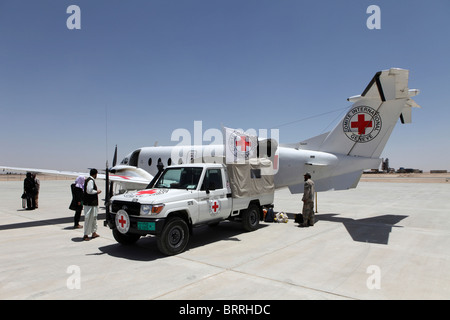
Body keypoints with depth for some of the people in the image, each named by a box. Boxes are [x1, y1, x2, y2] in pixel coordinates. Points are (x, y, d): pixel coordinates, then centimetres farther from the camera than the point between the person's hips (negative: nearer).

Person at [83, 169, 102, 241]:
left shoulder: (88, 180, 14)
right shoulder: (90, 181, -18)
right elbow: (89, 191, -25)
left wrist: (96, 191, 16)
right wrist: (97, 192, -13)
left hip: (92, 203, 11)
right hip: (90, 203, -11)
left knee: (94, 217, 18)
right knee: (89, 218, -4)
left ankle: (94, 233, 28)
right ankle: (86, 235, 4)